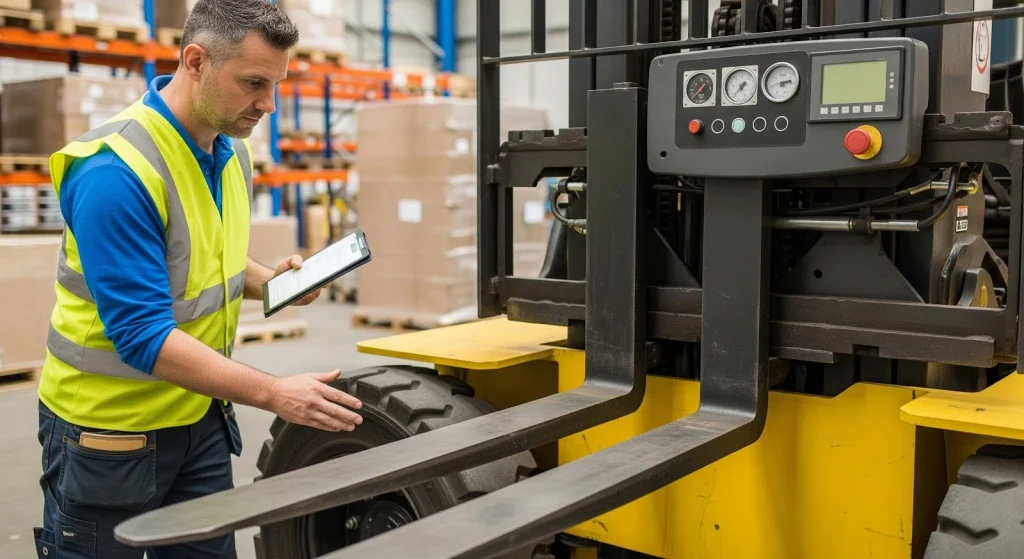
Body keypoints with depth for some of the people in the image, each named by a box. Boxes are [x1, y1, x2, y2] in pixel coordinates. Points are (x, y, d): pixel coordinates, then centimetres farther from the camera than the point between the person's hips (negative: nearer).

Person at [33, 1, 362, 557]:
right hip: (108, 429, -7)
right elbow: (141, 334, -28)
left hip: (200, 417, 7)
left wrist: (266, 279, -4)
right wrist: (274, 394, -32)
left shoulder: (232, 150, 0)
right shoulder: (114, 170, -25)